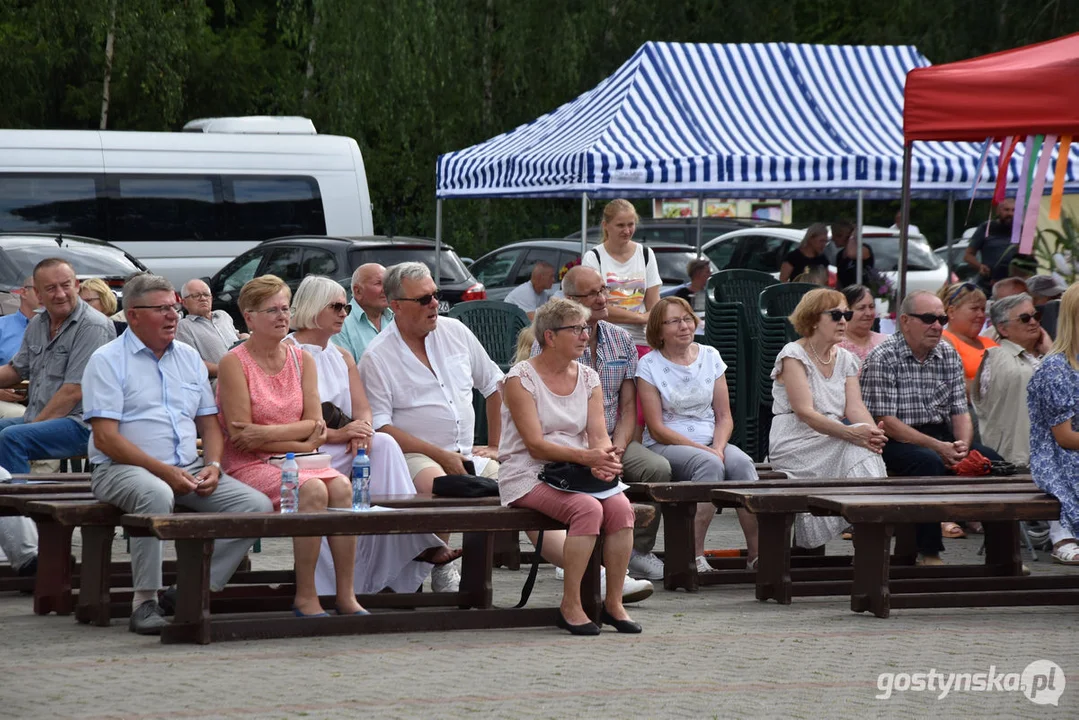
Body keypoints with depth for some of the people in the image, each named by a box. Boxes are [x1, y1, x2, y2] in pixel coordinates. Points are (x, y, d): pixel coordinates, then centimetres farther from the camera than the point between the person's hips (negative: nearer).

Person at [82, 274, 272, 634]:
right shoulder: (108, 360, -2)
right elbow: (105, 438, -10)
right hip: (123, 469, -6)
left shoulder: (189, 358, 18)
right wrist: (164, 471, -17)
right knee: (156, 495, -41)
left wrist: (212, 466, -2)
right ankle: (145, 601, -31)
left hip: (189, 469, 6)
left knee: (257, 505, -15)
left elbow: (209, 422, 20)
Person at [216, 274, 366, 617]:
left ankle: (346, 595, -25)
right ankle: (305, 598, -24)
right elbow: (239, 433, -11)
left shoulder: (302, 360, 12)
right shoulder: (234, 363, -5)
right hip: (247, 465, -5)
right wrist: (301, 443, -11)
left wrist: (268, 432, -14)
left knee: (341, 486, -25)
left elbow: (315, 425, 3)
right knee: (312, 489, -31)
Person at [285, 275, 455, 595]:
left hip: (344, 449, 6)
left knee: (385, 444, -24)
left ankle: (413, 541, -34)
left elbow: (363, 409, 13)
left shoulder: (343, 357, 24)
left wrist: (361, 430, -12)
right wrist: (336, 434, -19)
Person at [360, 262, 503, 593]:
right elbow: (380, 426, -10)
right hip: (413, 455, -5)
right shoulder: (377, 357, -5)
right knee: (436, 482, -38)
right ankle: (443, 569, -22)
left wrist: (495, 445, 15)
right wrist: (441, 456, -16)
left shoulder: (455, 332, 12)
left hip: (467, 455, 5)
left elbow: (495, 385, 22)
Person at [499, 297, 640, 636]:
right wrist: (586, 457, -28)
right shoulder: (521, 377, -7)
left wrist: (603, 458, -23)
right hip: (527, 476, -6)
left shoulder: (588, 377, 12)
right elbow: (535, 444, -15)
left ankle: (614, 601, -15)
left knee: (620, 506, -24)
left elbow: (599, 434, 2)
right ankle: (570, 605, -25)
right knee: (588, 508, -32)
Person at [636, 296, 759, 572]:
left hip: (710, 443, 4)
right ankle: (694, 555, -34)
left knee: (742, 463, -28)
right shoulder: (649, 366, -1)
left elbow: (724, 416, 10)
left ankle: (756, 551, -33)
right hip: (664, 446, -4)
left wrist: (719, 447, -13)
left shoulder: (710, 357, 11)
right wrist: (706, 451, -16)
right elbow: (657, 429, -7)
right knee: (710, 465, -35)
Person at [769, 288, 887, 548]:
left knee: (867, 446, -27)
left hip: (833, 443, 6)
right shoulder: (793, 356, -6)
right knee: (859, 451, -31)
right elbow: (805, 412, -18)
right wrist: (850, 433, -31)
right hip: (794, 446, -6)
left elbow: (855, 407, 1)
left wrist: (874, 432, -23)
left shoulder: (846, 359, 16)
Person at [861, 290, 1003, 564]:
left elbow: (960, 411, 9)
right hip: (897, 440, -6)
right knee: (930, 462, -36)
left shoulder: (949, 355, 10)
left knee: (992, 460, -17)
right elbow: (885, 421, -15)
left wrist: (962, 446, -15)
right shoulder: (883, 359, -9)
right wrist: (937, 447, -23)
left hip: (942, 436, 6)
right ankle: (929, 553, -30)